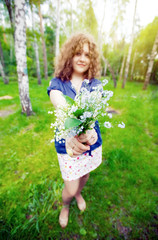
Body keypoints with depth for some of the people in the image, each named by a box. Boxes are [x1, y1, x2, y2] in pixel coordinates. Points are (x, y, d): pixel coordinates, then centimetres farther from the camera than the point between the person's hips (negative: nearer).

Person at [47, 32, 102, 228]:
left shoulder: (95, 84, -5)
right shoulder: (57, 84, -10)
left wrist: (88, 129, -45)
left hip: (92, 141, 3)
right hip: (67, 144, -2)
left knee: (84, 176, 27)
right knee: (70, 189, 12)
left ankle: (79, 194, 66)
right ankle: (65, 206, 53)